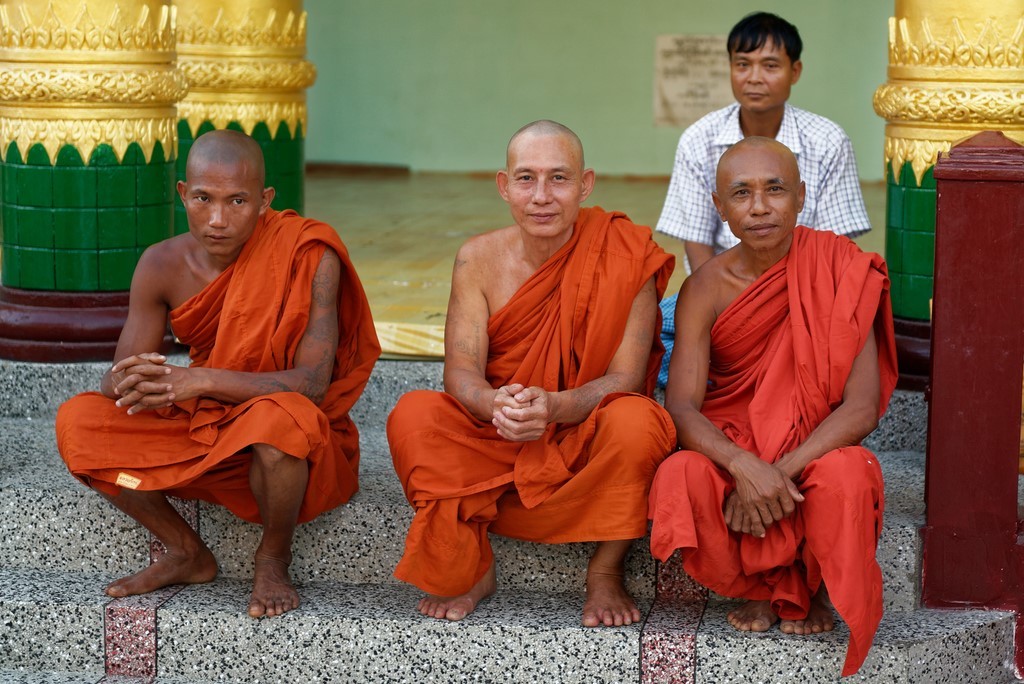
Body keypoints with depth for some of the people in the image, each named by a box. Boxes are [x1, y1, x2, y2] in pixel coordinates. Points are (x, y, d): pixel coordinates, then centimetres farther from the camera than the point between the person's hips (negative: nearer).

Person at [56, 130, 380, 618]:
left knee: (280, 416, -39)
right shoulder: (163, 265, -7)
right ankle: (187, 555, 5)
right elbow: (115, 382, -6)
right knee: (78, 422, -14)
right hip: (202, 433, 5)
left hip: (304, 447, -4)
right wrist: (134, 381, -33)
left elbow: (312, 383, -27)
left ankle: (273, 559, -8)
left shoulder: (308, 255, -20)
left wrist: (199, 381, -36)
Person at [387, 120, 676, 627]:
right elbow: (461, 370, -10)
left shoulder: (624, 256, -11)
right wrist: (496, 405, -36)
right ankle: (470, 570, -7)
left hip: (587, 442, -2)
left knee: (636, 421, -34)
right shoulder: (478, 258, -3)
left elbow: (627, 379, -17)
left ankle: (606, 572, -11)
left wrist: (553, 407, -38)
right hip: (495, 444, 2)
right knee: (412, 415, -24)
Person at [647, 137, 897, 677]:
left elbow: (862, 406, -15)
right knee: (681, 479, -32)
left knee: (847, 477, -36)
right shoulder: (706, 289, -7)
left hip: (816, 447, -1)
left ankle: (814, 589, -1)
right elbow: (681, 406, -16)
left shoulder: (837, 272, -10)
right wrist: (744, 466, -36)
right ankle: (761, 587, -2)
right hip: (730, 445, 1)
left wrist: (782, 471, -27)